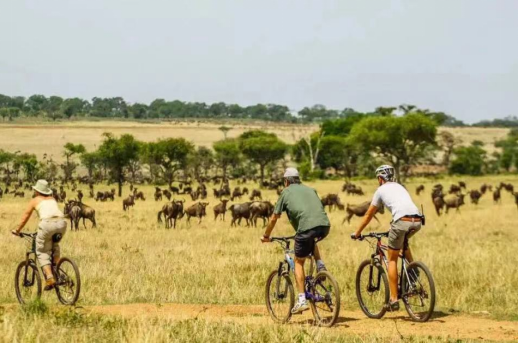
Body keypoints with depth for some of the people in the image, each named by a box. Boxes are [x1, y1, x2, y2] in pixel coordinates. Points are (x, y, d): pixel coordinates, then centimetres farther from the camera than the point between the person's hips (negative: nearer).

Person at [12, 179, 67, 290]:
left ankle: (50, 278, -12)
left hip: (47, 223, -5)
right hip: (61, 222, 5)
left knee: (42, 253, 7)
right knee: (54, 246, 32)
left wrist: (17, 230, 33)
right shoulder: (52, 199, 30)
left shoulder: (35, 200, 18)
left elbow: (25, 217, 22)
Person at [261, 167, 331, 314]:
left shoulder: (286, 192, 16)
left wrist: (266, 235, 32)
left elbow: (274, 218, 18)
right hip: (324, 225, 5)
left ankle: (302, 300, 4)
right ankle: (320, 266, 18)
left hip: (306, 227, -5)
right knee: (311, 241, 39)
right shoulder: (310, 189, 28)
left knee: (298, 262, 12)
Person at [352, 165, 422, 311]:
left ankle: (394, 299, 5)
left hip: (402, 221, -5)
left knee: (392, 260, 9)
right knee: (403, 242, 38)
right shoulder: (400, 187, 31)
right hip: (417, 221, 5)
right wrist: (394, 228, 57)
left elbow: (368, 215, 21)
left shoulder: (381, 190, 16)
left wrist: (357, 232, 33)